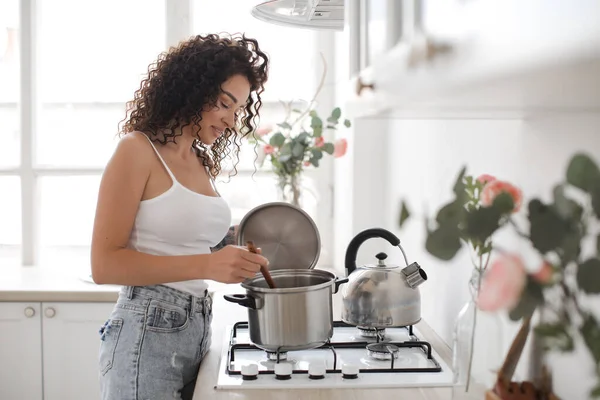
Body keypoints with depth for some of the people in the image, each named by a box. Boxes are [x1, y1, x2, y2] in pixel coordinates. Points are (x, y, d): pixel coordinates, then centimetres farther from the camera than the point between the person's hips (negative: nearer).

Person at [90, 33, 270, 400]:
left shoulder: (203, 162, 12)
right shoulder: (138, 150, -9)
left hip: (199, 331, 8)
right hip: (147, 334, -8)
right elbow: (105, 264, -16)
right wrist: (205, 265, -24)